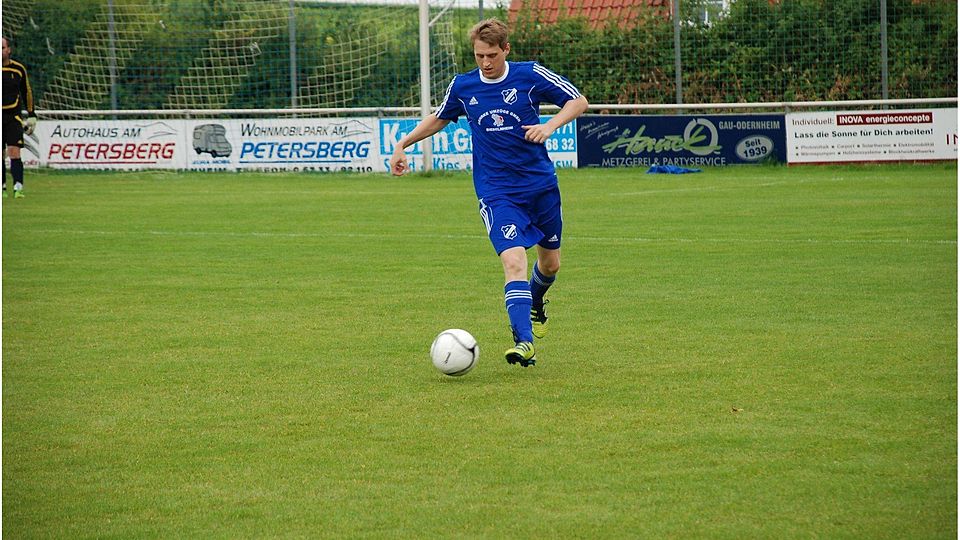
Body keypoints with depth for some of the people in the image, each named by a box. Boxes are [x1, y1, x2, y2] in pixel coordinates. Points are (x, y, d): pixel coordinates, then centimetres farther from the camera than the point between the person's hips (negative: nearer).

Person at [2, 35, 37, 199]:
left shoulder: (18, 69, 4)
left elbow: (27, 92, 15)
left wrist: (31, 116, 15)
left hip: (14, 117, -1)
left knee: (14, 152, -12)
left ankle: (18, 187, -17)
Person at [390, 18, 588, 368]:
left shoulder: (530, 75, -7)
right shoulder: (462, 86, 0)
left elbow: (578, 101, 0)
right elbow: (439, 118, 20)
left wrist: (549, 126, -17)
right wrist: (404, 143, 10)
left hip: (541, 185, 1)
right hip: (496, 192, -1)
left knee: (550, 263, 15)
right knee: (514, 261, -21)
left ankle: (535, 306, 49)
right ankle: (524, 342, -28)